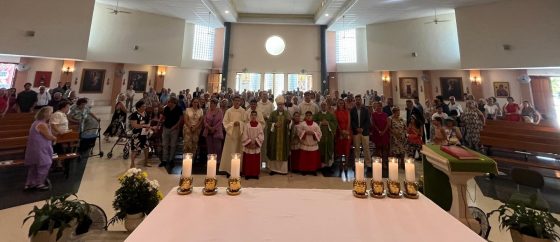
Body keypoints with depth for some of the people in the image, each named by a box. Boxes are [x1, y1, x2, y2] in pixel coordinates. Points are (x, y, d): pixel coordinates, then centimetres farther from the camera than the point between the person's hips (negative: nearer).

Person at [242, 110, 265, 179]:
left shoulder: (259, 125, 1)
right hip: (248, 146, -1)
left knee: (256, 160, 7)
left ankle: (255, 174, 17)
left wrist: (255, 141, -12)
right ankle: (247, 174, 13)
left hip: (256, 146, 1)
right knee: (248, 160, 4)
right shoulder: (247, 125, -2)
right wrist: (250, 142, -13)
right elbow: (244, 135, -4)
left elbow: (261, 135, -2)